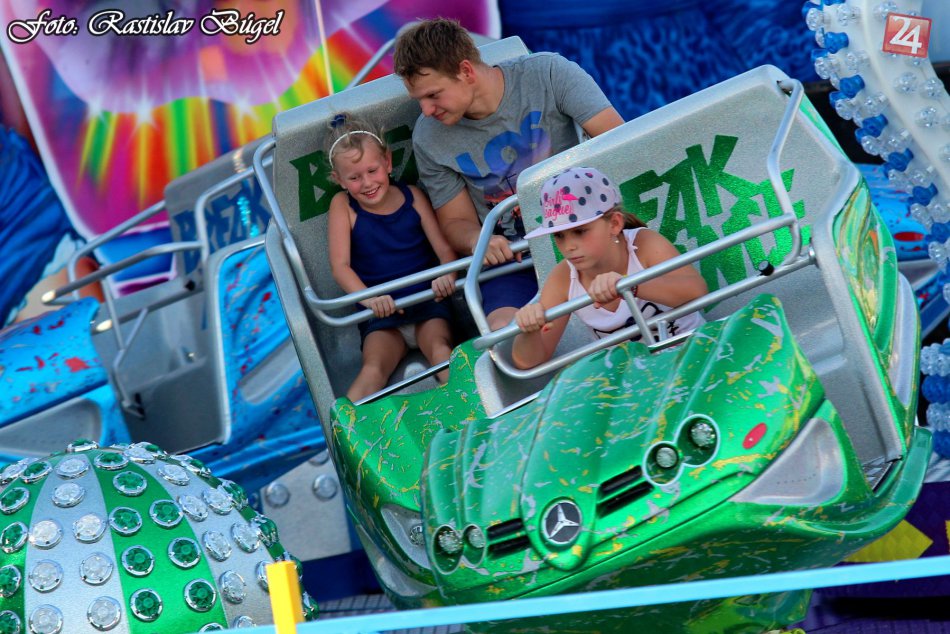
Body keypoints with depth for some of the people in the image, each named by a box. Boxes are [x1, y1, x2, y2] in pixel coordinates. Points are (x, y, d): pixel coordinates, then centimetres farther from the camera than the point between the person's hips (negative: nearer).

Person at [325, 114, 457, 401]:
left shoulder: (412, 196, 6)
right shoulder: (342, 206, 1)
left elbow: (444, 249, 2)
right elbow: (340, 266, -8)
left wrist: (446, 275, -23)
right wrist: (368, 297, -28)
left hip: (426, 304, 1)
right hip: (380, 313, -1)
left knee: (441, 350, -28)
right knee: (373, 370, -25)